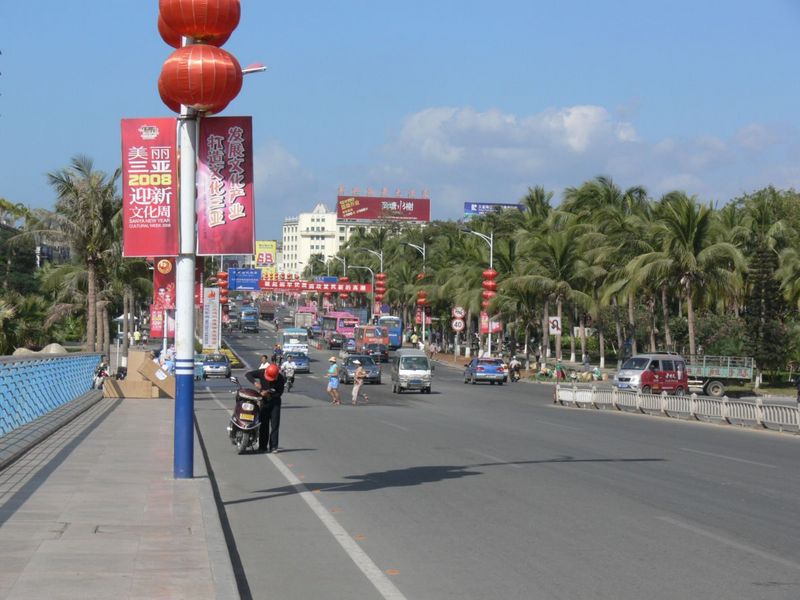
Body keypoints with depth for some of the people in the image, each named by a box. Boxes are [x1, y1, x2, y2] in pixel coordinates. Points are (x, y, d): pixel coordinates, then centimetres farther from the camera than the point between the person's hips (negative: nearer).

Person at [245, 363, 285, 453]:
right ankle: (262, 447, 4)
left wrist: (269, 394, -27)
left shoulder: (280, 379, -18)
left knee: (275, 424, -7)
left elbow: (280, 393, -13)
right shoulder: (261, 373, -15)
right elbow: (248, 374, -14)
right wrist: (255, 382, -30)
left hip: (275, 401, -1)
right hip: (264, 401, 1)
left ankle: (273, 446, -6)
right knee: (263, 424, 0)